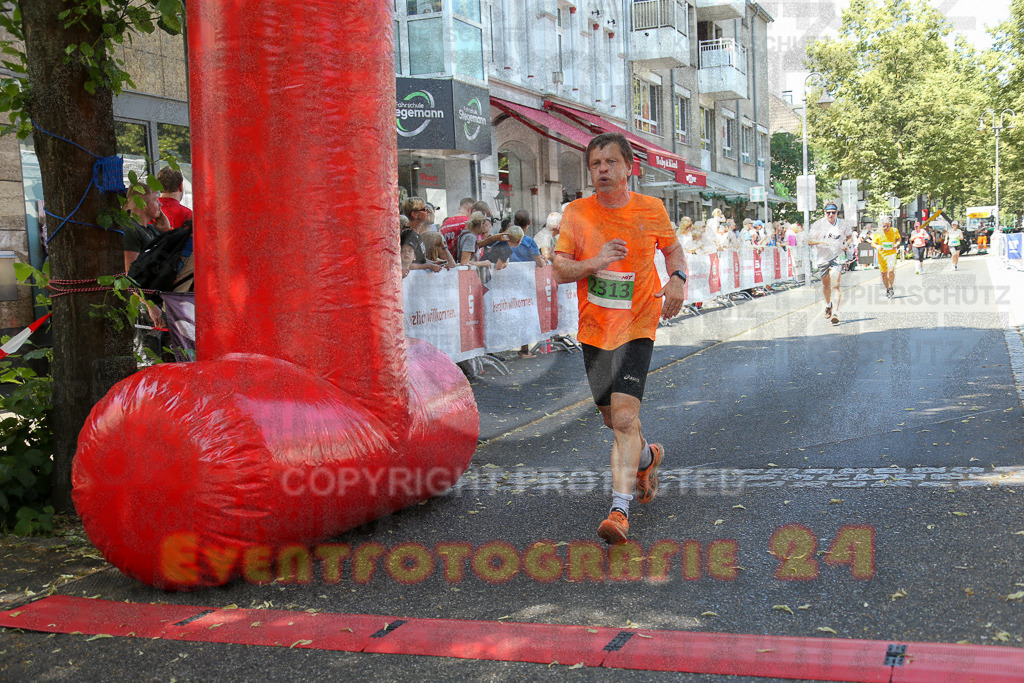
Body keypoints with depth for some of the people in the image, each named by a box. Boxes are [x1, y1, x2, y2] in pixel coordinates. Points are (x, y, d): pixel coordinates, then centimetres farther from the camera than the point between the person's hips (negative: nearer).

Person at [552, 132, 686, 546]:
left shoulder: (651, 210, -2)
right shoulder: (576, 213, -2)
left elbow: (673, 248, 15)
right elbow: (559, 269, -5)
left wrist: (677, 279, -6)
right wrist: (593, 264, -25)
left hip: (636, 328, -3)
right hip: (593, 330, 3)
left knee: (625, 418, -18)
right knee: (612, 417, 16)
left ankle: (620, 510, -17)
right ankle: (647, 458, 47)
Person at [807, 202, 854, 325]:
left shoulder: (843, 224, 0)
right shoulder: (818, 224, -5)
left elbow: (850, 236, 17)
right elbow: (809, 241, -4)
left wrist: (847, 243, -4)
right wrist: (820, 241, -23)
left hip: (837, 257, -2)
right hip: (823, 258, 2)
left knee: (835, 285, -16)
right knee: (826, 284, 17)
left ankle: (835, 313, -20)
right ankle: (828, 305, 47)